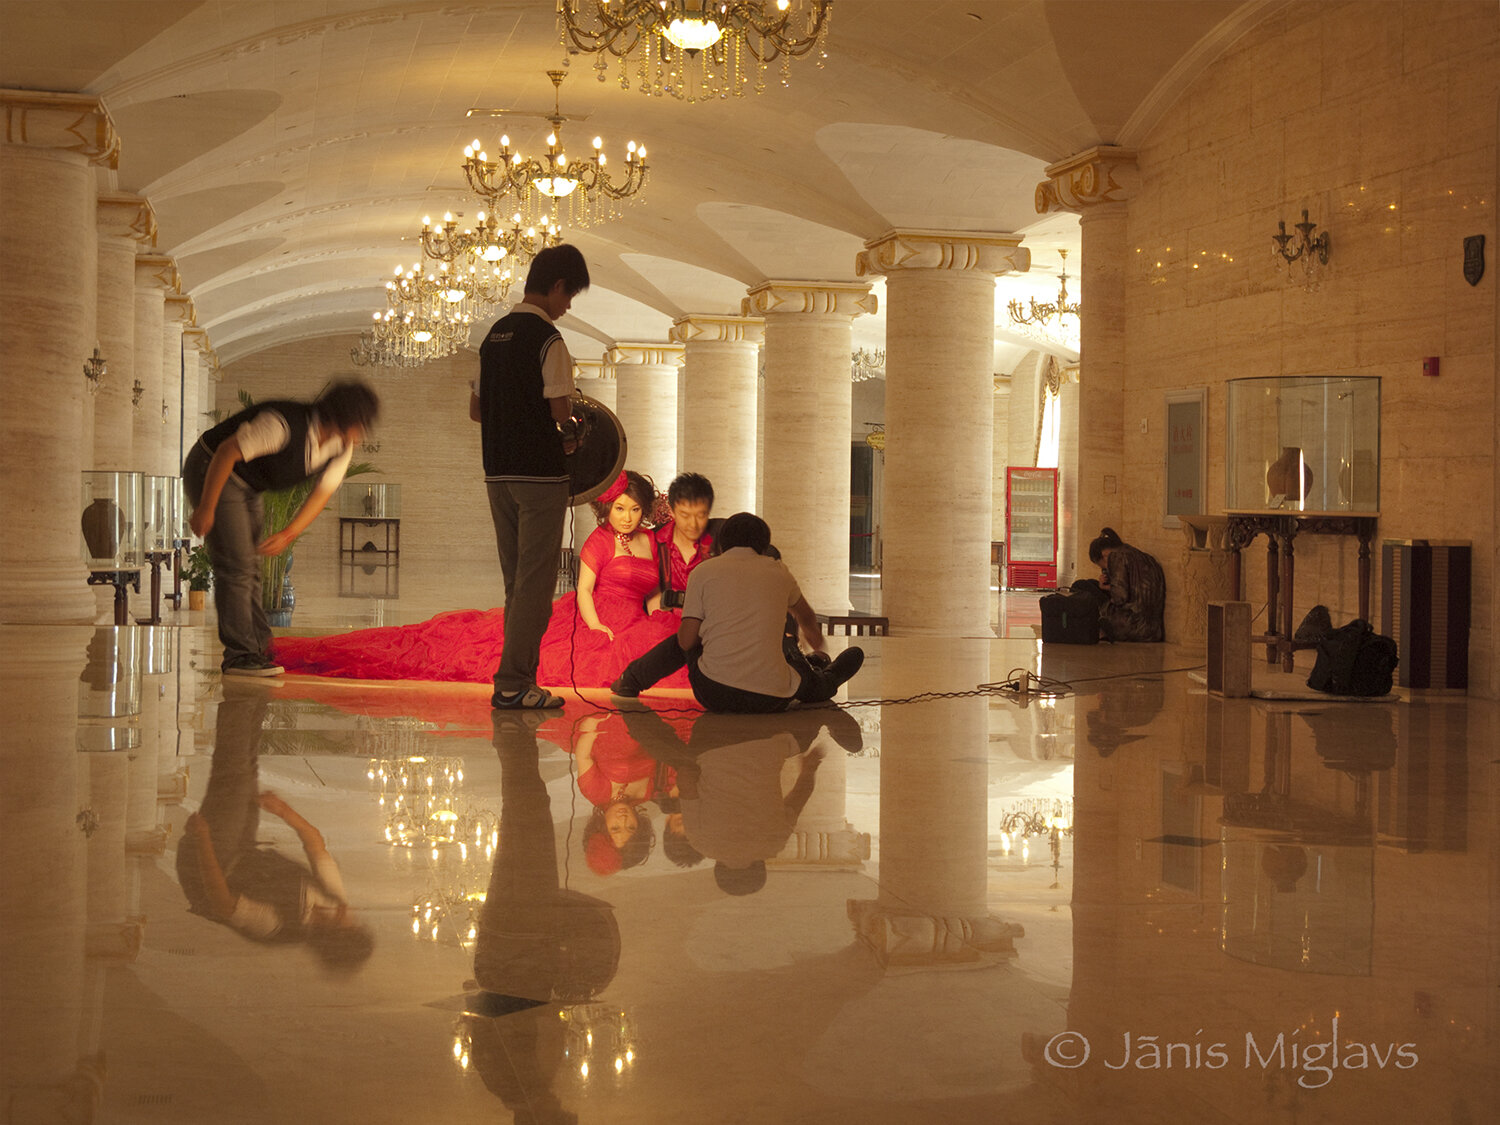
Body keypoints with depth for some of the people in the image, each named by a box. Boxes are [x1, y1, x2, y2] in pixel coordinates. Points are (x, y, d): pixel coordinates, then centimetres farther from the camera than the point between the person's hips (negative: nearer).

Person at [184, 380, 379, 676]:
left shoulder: (341, 447, -9)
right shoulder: (285, 426, -33)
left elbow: (322, 494, -3)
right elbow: (227, 451, -30)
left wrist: (288, 535, -15)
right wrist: (205, 509, -25)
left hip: (246, 485, 8)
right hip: (211, 471, -8)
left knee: (249, 568, 11)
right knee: (235, 565, -12)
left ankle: (258, 647, 18)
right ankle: (239, 655, -8)